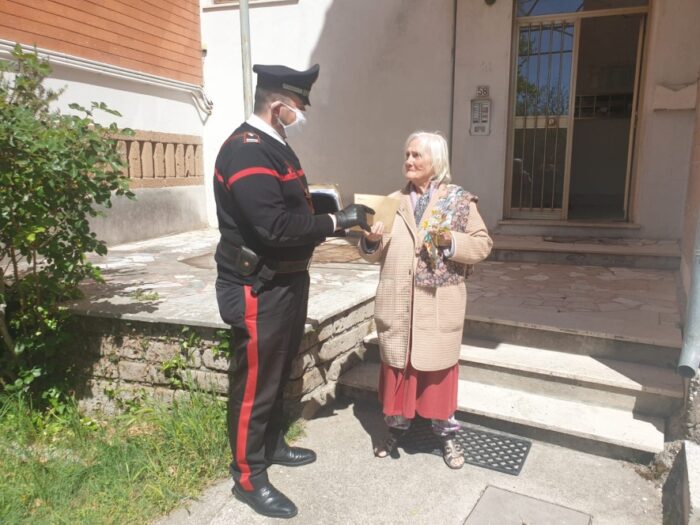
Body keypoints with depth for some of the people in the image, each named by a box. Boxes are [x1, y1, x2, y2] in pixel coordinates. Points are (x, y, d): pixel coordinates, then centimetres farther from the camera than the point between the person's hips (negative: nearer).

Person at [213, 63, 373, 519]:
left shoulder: (274, 146, 13)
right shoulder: (246, 151, -20)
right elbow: (276, 226, -29)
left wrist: (337, 223, 7)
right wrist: (337, 220, -21)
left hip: (287, 283, 10)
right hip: (259, 291, -10)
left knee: (279, 373, 22)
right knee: (254, 384, 3)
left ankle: (273, 445, 41)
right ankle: (249, 478, 20)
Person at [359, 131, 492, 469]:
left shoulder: (460, 200, -2)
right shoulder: (393, 201, 8)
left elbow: (482, 245, -2)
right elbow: (375, 254, 8)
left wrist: (451, 241, -18)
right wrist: (371, 241, -14)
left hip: (439, 304, -3)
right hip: (397, 303, 3)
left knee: (438, 369, 9)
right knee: (397, 365, 13)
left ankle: (447, 435, 28)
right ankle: (396, 428, 33)